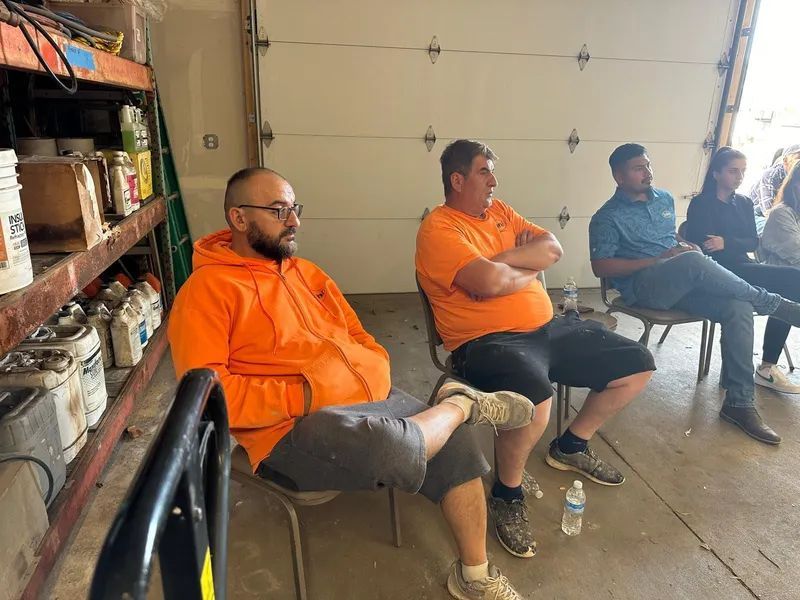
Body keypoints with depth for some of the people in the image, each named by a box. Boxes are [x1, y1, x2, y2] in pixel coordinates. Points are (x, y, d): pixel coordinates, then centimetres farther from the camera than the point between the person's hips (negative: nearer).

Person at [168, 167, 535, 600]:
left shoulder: (305, 271, 17)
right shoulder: (207, 289, -7)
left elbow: (356, 334, 24)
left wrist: (377, 368, 3)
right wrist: (302, 395, -21)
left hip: (370, 399, 8)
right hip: (294, 428, -8)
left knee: (456, 444, -1)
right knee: (395, 446, -34)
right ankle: (462, 403, -2)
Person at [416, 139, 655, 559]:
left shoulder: (498, 210, 16)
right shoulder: (439, 229, -10)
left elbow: (552, 248, 4)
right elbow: (491, 281, -25)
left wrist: (499, 261, -12)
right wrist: (530, 269, -3)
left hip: (548, 329, 9)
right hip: (488, 340, -9)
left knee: (637, 365, 10)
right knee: (535, 397, -39)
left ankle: (571, 446, 28)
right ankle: (507, 493, -8)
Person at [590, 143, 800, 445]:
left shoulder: (665, 199, 18)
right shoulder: (608, 217, -3)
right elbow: (601, 267, -11)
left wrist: (685, 246, 4)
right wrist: (659, 259, -14)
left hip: (681, 284, 6)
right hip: (643, 287, -6)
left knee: (738, 308, -21)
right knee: (694, 262, -35)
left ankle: (739, 401, -14)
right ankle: (775, 303, -14)